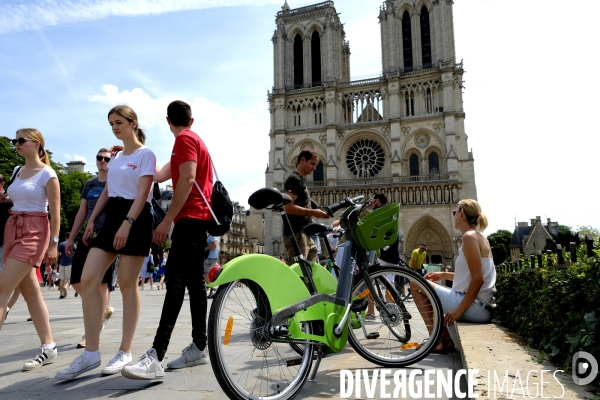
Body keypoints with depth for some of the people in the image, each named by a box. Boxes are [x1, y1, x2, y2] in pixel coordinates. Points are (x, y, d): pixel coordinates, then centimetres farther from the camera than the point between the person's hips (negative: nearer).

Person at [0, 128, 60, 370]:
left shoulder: (47, 174, -7)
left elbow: (55, 212, -10)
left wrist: (54, 243, -14)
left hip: (34, 232, -8)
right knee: (30, 292, 8)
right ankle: (48, 347, 16)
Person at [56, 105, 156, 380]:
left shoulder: (145, 154, -2)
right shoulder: (116, 156, 21)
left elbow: (142, 194, -13)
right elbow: (107, 192, 22)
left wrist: (127, 223, -24)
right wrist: (92, 220, 12)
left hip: (135, 219, -7)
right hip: (111, 217, 7)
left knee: (127, 285, -4)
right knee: (87, 280, -4)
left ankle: (125, 352, 8)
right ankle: (91, 353, 3)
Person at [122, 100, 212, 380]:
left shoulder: (184, 139, -4)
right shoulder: (193, 140, 26)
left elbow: (187, 179, -18)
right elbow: (160, 175, 29)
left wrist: (167, 219, -20)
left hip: (190, 217, -10)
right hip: (198, 217, 10)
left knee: (175, 282, -18)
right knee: (193, 281, 8)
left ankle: (156, 358, -23)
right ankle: (199, 347, 13)